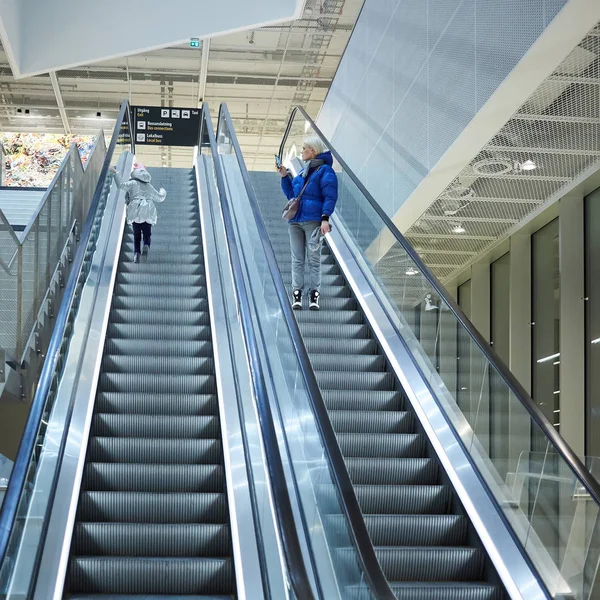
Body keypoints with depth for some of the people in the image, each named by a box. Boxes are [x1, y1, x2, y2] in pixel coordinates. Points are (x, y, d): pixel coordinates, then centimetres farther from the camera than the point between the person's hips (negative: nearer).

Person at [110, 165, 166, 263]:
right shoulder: (149, 187, 19)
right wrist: (162, 192, 50)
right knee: (147, 234, 6)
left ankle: (137, 252, -9)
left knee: (136, 235, 7)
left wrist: (115, 173, 5)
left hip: (135, 214, -2)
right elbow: (159, 198, 28)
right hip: (148, 214, 2)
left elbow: (121, 184, -5)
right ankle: (146, 246, -24)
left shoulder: (133, 184, 7)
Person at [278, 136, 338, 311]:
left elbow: (330, 197, -10)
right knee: (297, 259, 3)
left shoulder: (325, 170, -2)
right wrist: (285, 177, 16)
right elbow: (291, 194, 27)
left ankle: (314, 296, -3)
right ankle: (297, 294, 3)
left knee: (314, 259, -4)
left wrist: (325, 218, -20)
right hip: (296, 221, 7)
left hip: (313, 221, -7)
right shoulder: (302, 173, 21)